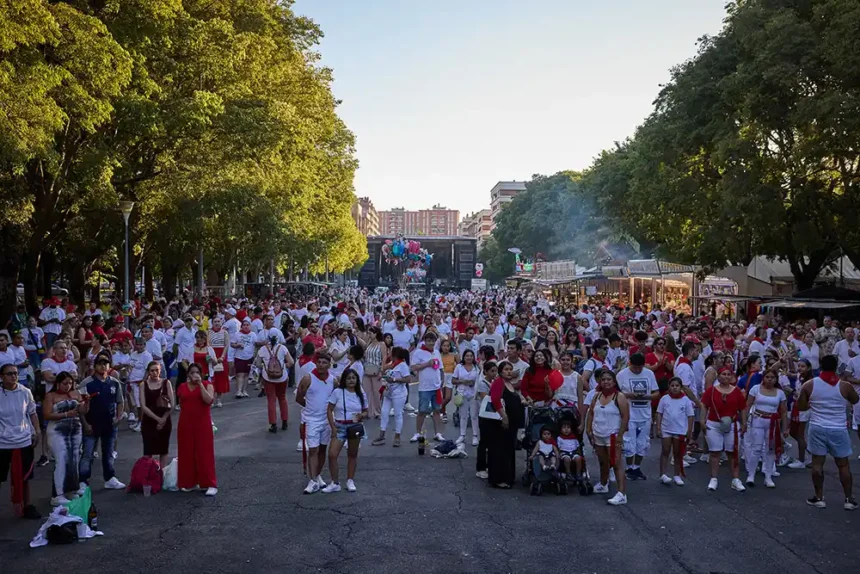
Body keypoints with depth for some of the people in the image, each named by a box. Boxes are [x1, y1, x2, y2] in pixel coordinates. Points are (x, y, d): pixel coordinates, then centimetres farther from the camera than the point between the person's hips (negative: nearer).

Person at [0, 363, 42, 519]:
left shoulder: (25, 392, -3)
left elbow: (32, 413, 9)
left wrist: (37, 431, 2)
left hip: (24, 441, 2)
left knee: (24, 477, 15)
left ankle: (26, 507, 29)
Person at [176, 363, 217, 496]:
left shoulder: (207, 385, -2)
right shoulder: (182, 387, 9)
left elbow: (209, 400, -19)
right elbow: (181, 404, 17)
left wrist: (200, 384, -20)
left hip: (202, 423, -4)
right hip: (186, 423, 4)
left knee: (204, 453, -4)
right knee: (187, 452, 8)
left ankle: (210, 484, -1)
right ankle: (189, 482, 21)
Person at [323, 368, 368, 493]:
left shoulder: (360, 395, 5)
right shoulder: (337, 392, -4)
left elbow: (365, 412, 14)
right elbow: (329, 410, -3)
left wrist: (361, 415, -10)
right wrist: (333, 427, -10)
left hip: (355, 427, 2)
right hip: (340, 426, -2)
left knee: (352, 455, 11)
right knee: (332, 454, -11)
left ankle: (350, 481, 26)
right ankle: (335, 483, 1)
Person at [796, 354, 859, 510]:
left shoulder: (809, 385, -5)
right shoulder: (845, 386, -7)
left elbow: (801, 407, 4)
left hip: (817, 428, 0)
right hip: (838, 430, 0)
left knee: (817, 463, 7)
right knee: (843, 465, 10)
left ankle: (819, 498, 12)